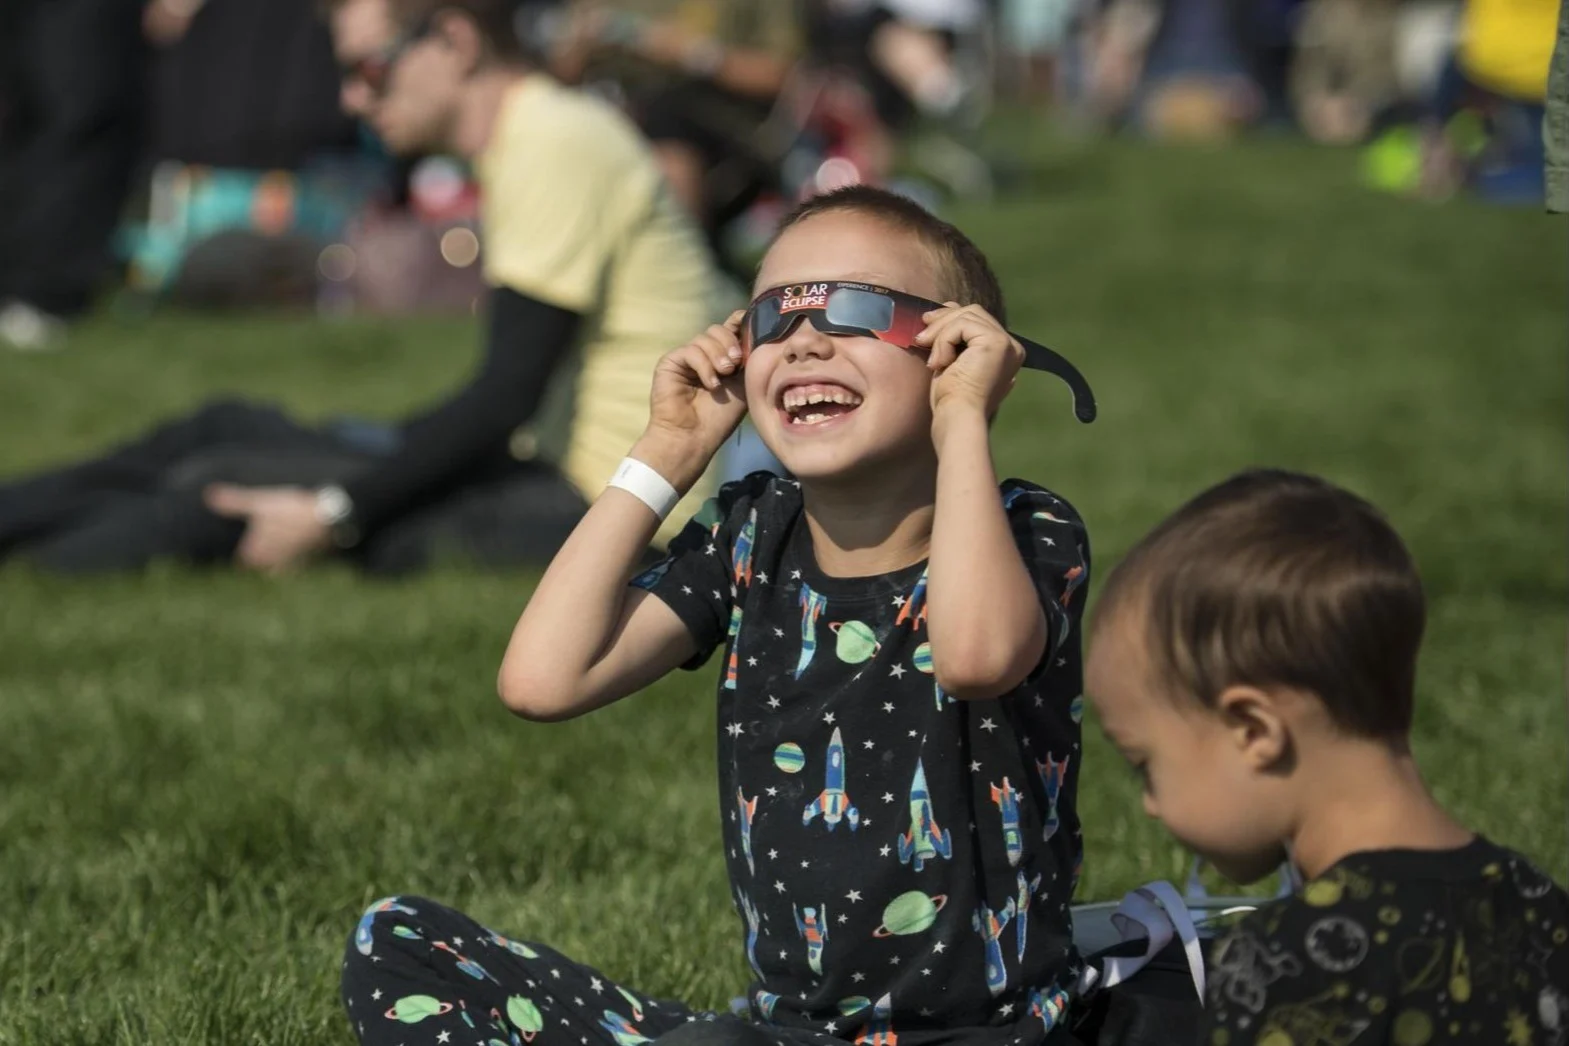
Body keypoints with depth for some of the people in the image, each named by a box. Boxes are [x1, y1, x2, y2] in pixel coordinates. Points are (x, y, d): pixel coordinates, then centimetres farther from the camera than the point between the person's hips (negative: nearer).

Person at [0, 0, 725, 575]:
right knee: (232, 428, 8)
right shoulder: (537, 135, 15)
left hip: (612, 507, -10)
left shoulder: (557, 144, -16)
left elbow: (507, 398, -20)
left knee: (231, 483, -16)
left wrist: (334, 514, -19)